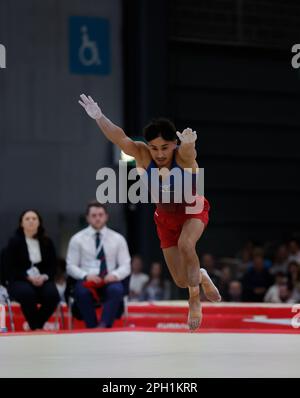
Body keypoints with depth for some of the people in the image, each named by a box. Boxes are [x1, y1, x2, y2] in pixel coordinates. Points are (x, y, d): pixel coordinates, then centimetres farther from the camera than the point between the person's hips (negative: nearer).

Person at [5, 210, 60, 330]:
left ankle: (35, 324, -12)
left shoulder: (47, 242, 12)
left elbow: (53, 265, 10)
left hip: (42, 280, 3)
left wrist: (44, 277, -13)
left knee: (52, 294, -31)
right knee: (27, 293, -38)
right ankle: (36, 327, -23)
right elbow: (10, 268, -3)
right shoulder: (14, 241, 3)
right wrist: (28, 277, -17)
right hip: (19, 281, -3)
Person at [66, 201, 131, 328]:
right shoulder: (77, 239, 7)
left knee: (117, 290, -36)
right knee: (82, 291, -37)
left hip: (110, 281, 1)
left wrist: (115, 275, -17)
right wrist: (86, 276, -17)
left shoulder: (118, 239, 10)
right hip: (87, 280, -1)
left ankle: (104, 326, -42)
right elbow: (71, 266, 3)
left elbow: (125, 266, 7)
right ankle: (92, 328, -28)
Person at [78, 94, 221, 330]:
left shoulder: (184, 156, -31)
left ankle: (195, 299, -14)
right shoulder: (142, 154, -26)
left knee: (186, 244, -35)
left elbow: (188, 148, -55)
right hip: (165, 216, 3)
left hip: (193, 211, -3)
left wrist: (189, 142, -79)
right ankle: (202, 278, 45)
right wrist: (99, 117, -59)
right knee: (181, 281, 7)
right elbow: (120, 138, -41)